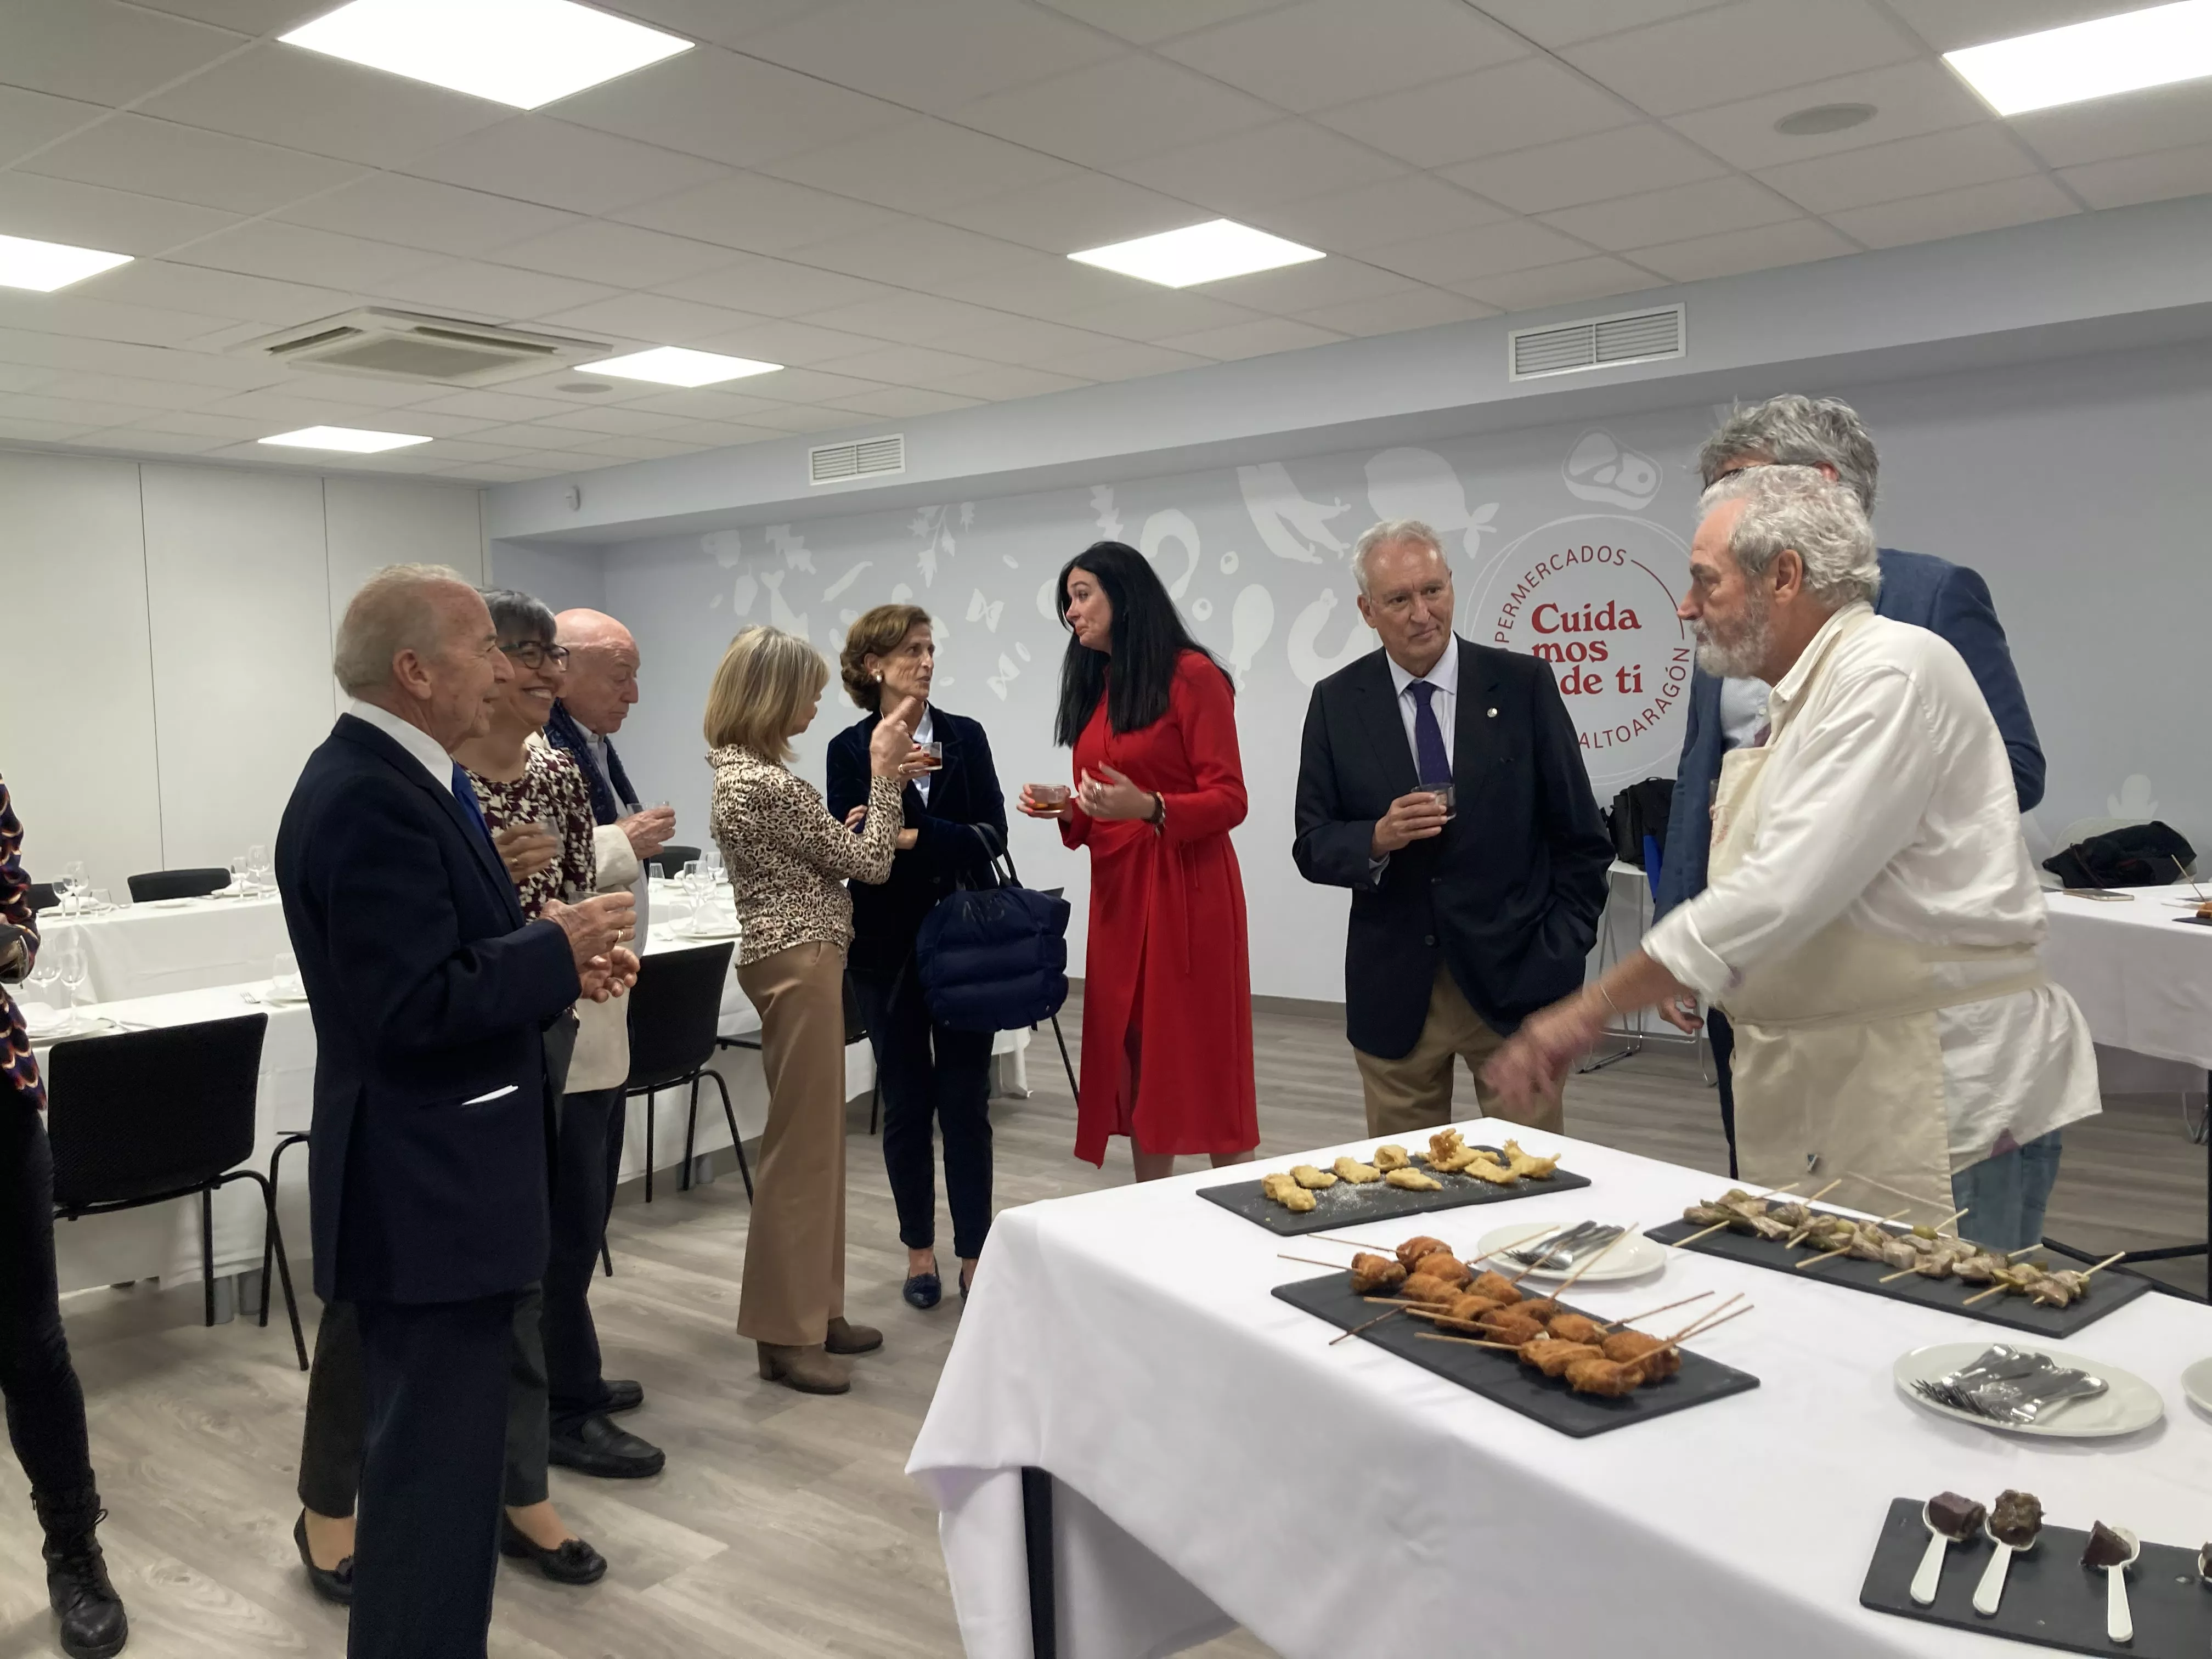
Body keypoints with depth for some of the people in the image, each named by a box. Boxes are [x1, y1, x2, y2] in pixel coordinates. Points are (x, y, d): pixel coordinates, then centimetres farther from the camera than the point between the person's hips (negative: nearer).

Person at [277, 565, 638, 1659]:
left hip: (434, 1177, 11)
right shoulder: (370, 799, -22)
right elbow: (411, 1007, -28)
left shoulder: (389, 776, 11)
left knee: (437, 1446, 22)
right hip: (427, 1189, -11)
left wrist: (556, 953, 3)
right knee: (440, 1461, 1)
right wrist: (555, 951, -17)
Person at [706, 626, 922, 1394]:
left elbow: (830, 847, 17)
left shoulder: (741, 769, 11)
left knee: (815, 1141, 15)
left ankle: (814, 1311, 24)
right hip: (798, 966, -10)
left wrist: (885, 776, 12)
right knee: (800, 1146, -3)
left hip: (793, 960, 10)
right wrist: (883, 773, -3)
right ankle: (786, 1334, 6)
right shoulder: (769, 784, -20)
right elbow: (867, 861, -13)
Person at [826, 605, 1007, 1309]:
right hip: (890, 950, -1)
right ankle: (920, 1249, 22)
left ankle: (974, 1253, 11)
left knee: (965, 1102, 2)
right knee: (906, 1102, 8)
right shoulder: (850, 749, -1)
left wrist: (911, 837, -19)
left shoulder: (966, 736, 4)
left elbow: (992, 836, -6)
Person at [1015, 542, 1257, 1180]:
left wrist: (1148, 808, -26)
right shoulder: (1094, 687, 14)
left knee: (1202, 1061, -3)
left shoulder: (1191, 675, -8)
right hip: (1116, 892, 7)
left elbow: (1229, 800, -12)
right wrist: (1065, 810, -3)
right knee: (1134, 1063, 10)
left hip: (1186, 892, -7)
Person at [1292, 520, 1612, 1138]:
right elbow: (1312, 846, 3)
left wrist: (1559, 957, -4)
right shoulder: (1337, 703, 2)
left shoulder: (1523, 685, -1)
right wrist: (1376, 840, -18)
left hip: (1514, 978, -1)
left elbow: (1580, 839, 3)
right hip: (1393, 991, 1)